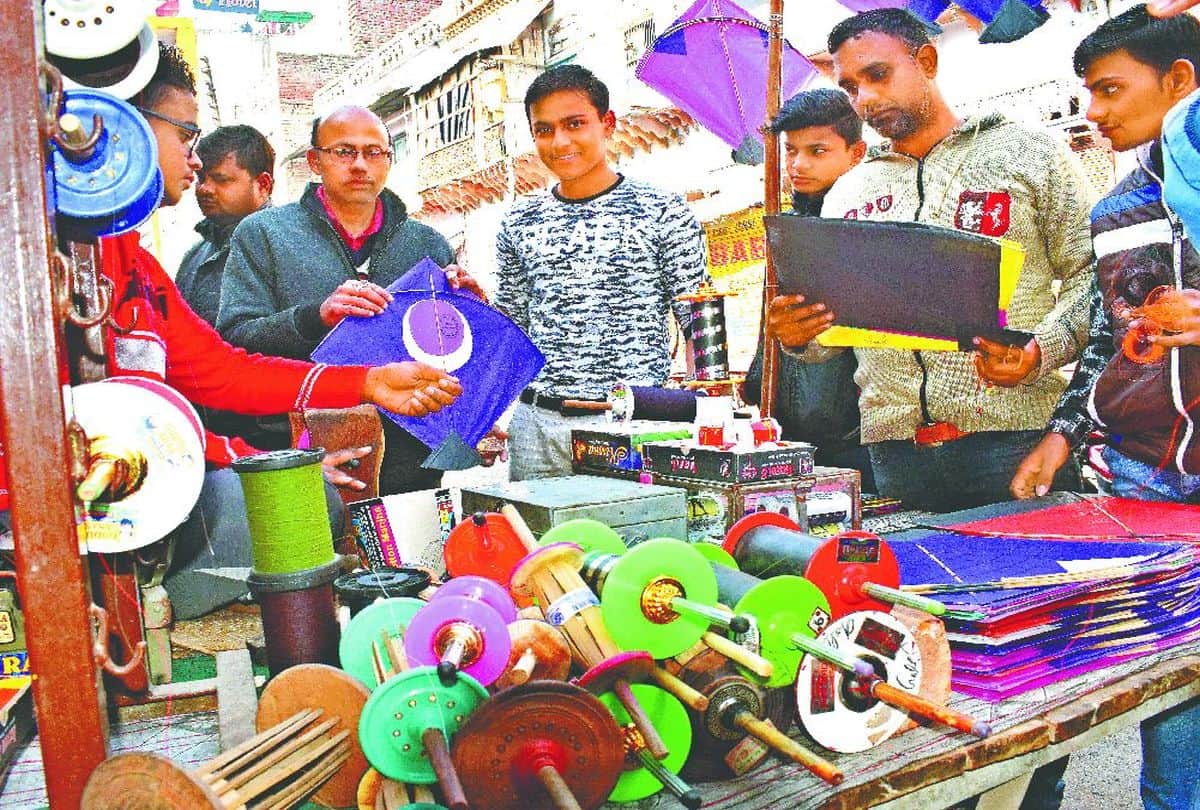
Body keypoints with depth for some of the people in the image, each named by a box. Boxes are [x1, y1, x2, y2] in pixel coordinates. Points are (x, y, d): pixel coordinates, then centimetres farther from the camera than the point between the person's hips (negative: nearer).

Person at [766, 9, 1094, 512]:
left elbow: (1090, 276, 2)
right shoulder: (846, 195, 16)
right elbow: (830, 330, 16)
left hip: (1017, 434, -2)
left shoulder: (1027, 153, 7)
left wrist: (1041, 351, -16)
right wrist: (795, 335, -7)